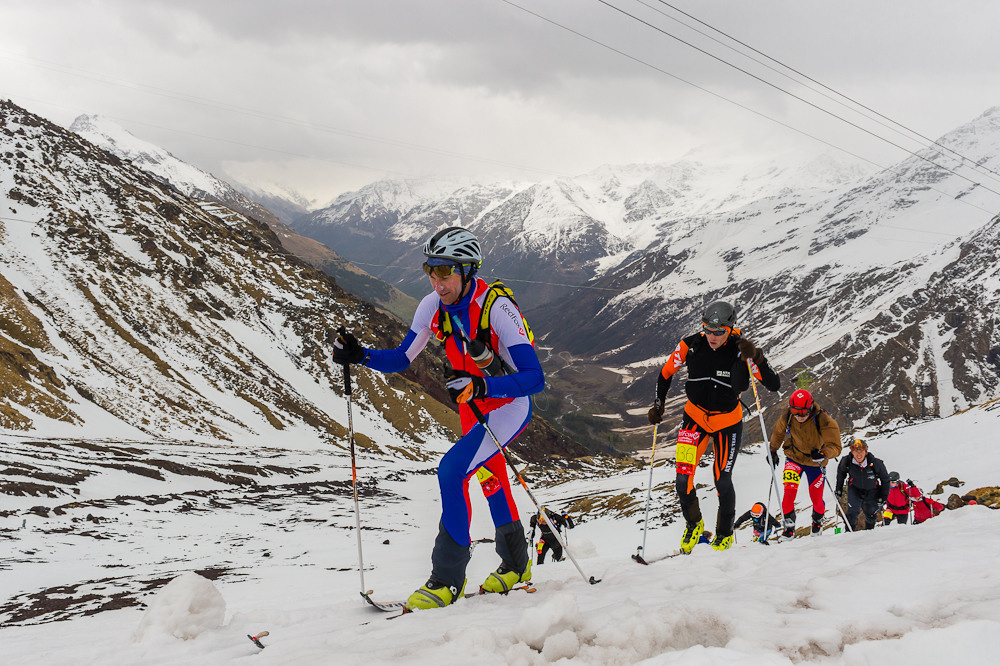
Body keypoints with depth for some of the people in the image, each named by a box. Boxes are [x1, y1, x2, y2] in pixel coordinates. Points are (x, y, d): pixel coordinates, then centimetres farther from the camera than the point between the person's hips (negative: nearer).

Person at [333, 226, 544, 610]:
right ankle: (516, 565, 41)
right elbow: (401, 359, 2)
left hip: (510, 404, -7)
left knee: (452, 470, -22)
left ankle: (448, 578, -13)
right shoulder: (433, 306, -9)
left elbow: (535, 378, -31)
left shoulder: (495, 306, -28)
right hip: (472, 407, 7)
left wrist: (480, 386, -44)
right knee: (489, 480, 19)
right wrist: (360, 356, -15)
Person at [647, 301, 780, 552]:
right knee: (683, 477, -11)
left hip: (728, 422, -1)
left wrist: (756, 357, -39)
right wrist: (658, 404, -5)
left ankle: (725, 533, 26)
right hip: (695, 417, 2)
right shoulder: (690, 346, -16)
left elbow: (774, 385, -26)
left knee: (722, 480, 0)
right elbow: (665, 374, 3)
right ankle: (693, 524, 17)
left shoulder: (741, 350, -21)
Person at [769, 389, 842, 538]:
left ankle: (817, 521, 40)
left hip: (815, 462, -1)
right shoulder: (787, 417, -19)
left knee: (816, 498, 6)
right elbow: (777, 433, 5)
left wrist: (823, 455, -50)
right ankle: (788, 524, 0)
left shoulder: (824, 421, -30)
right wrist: (773, 451, 12)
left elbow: (835, 446, -31)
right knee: (790, 490, -19)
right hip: (794, 458, 1)